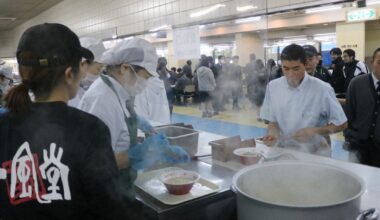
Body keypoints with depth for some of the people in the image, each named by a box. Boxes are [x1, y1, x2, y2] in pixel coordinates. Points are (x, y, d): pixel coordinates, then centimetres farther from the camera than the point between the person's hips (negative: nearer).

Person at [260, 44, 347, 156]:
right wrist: (272, 133, -11)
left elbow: (341, 124, 0)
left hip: (315, 154, -2)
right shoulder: (273, 86, 1)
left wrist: (314, 131, -14)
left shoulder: (322, 89, -9)